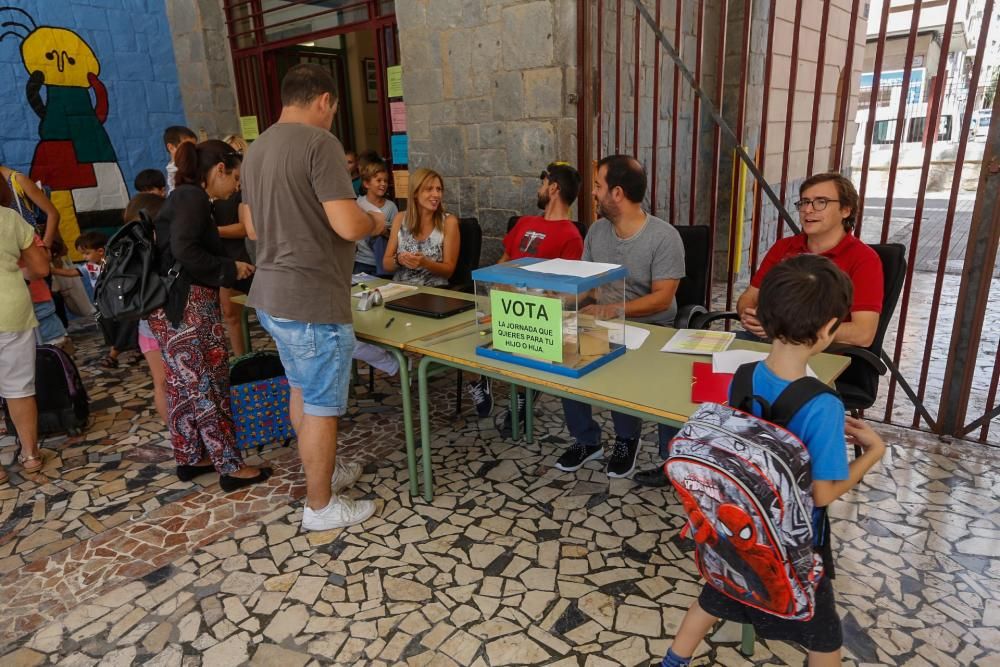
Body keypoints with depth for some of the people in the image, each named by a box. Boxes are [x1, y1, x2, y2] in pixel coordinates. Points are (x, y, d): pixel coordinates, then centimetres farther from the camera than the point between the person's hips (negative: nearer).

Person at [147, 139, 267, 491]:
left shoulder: (184, 196, 16)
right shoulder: (193, 197, -13)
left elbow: (183, 249, 14)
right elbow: (184, 251, -26)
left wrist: (231, 269, 11)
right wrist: (231, 268, -15)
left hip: (176, 306, 10)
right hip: (186, 306, -10)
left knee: (184, 385, 16)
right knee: (208, 387, -2)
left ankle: (189, 459, 28)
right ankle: (232, 467, 8)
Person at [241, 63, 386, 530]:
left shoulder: (256, 149, 11)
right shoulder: (319, 143, -16)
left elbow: (253, 228, 17)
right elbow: (348, 225, -24)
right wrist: (375, 223, -3)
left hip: (271, 294, 9)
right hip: (313, 299, -9)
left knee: (302, 391, 22)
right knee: (321, 405, 4)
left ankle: (322, 470, 40)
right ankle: (320, 506, 18)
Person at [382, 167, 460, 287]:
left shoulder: (448, 221, -4)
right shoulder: (400, 218, 4)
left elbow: (449, 270, -4)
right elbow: (386, 264, 6)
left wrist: (425, 263, -20)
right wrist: (398, 260, -14)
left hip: (434, 290, -2)